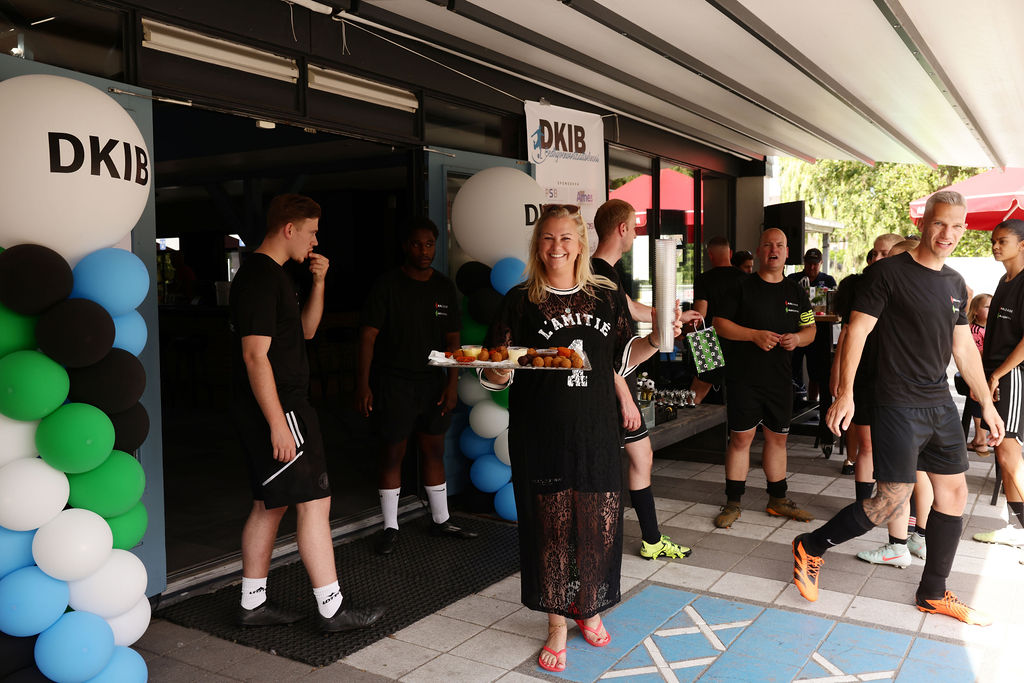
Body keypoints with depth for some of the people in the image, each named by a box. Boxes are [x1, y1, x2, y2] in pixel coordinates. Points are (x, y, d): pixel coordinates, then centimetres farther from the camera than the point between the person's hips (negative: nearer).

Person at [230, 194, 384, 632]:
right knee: (314, 502, -5)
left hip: (276, 410, 11)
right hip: (277, 410, -11)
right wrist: (278, 423, -23)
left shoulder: (273, 275, 16)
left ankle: (253, 604, 23)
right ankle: (332, 610, 3)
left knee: (270, 505, 14)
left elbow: (306, 331, 22)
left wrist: (318, 281, 9)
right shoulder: (260, 277, -16)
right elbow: (255, 355, -22)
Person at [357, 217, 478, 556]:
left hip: (433, 382, 4)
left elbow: (452, 340, 8)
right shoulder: (387, 284, -7)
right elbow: (368, 336, -9)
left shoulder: (445, 287, 7)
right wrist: (363, 384, -15)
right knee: (392, 452, 2)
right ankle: (390, 528, 15)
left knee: (434, 451, 12)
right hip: (392, 382, -4)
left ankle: (441, 521, 26)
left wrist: (452, 383, 1)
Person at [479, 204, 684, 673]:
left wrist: (655, 339, -2)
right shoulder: (520, 301, 0)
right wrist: (499, 369, -23)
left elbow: (622, 360, 14)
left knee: (599, 523, 9)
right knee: (549, 526, 3)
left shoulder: (606, 297, 8)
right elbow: (495, 376, -1)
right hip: (541, 436, -2)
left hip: (596, 432, 3)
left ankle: (589, 609, 34)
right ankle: (557, 624, 21)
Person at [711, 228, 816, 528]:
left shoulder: (796, 293, 12)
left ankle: (778, 499, 26)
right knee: (741, 437, -2)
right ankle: (733, 503, 8)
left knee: (777, 437, 13)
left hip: (780, 379, 5)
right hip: (744, 377, -4)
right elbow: (720, 323, -7)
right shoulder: (742, 287, -2)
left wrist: (798, 338, -7)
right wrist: (755, 335, -17)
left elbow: (810, 329, 16)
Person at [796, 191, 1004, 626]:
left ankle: (934, 593, 25)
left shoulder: (955, 284, 12)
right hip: (898, 406, -7)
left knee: (954, 492, 10)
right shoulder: (889, 273, -9)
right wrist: (845, 393, -21)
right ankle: (811, 548, 10)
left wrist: (987, 404, 17)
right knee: (891, 501, -10)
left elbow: (964, 348, 18)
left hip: (941, 405, 8)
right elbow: (857, 331, -13)